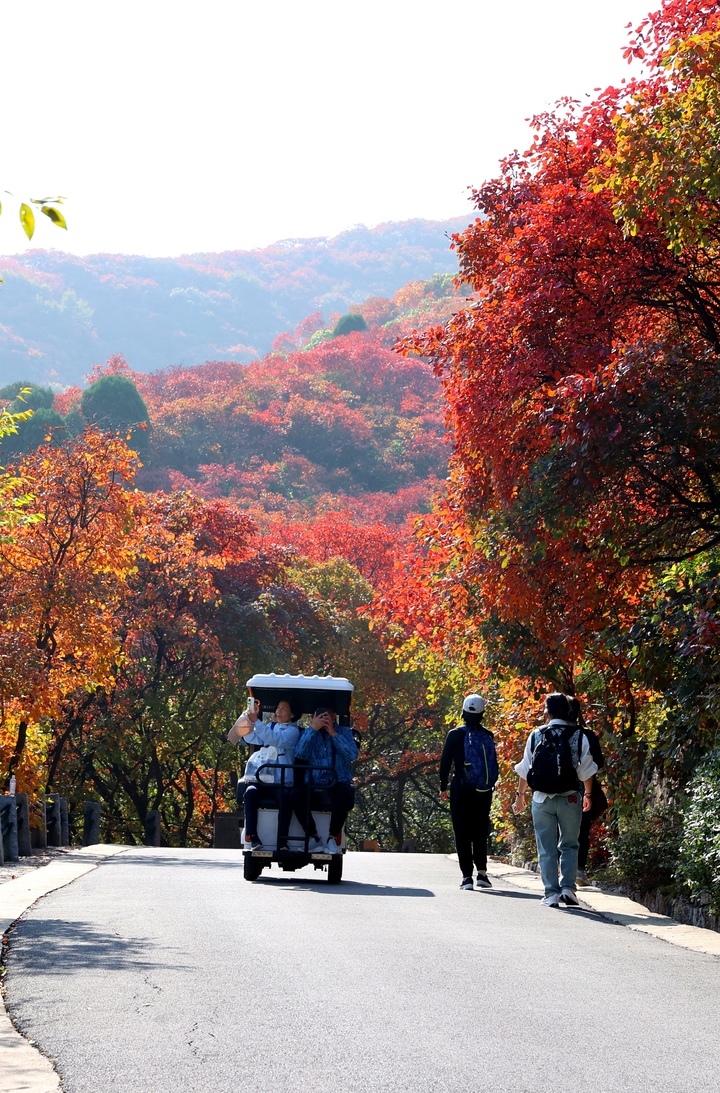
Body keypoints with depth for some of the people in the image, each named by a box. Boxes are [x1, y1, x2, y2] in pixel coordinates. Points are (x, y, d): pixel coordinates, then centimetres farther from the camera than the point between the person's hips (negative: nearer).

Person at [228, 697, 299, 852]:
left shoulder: (293, 731, 4)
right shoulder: (270, 726, 22)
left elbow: (276, 740, -15)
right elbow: (251, 737, 8)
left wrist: (256, 721, -22)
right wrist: (248, 717, -7)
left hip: (282, 784, -4)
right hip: (261, 780, 4)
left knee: (285, 798, -35)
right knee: (250, 792, -29)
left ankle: (282, 841, -36)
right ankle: (253, 837, -36)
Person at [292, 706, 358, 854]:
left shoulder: (344, 732, 10)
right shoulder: (308, 733, 12)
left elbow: (353, 755, -8)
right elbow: (299, 754, -7)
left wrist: (334, 733, -12)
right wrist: (313, 729, -14)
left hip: (338, 785, -1)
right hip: (314, 787, 1)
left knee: (345, 794, -36)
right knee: (297, 794, -30)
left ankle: (333, 838, -20)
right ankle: (314, 838, -15)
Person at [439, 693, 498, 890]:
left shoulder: (455, 735, -6)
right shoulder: (488, 736, 2)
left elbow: (445, 762, -4)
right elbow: (494, 763, 7)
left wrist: (443, 787, 5)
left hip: (461, 790, -3)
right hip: (484, 792, 3)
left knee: (462, 833, 2)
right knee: (480, 832, 12)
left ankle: (467, 876, -4)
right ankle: (482, 872, 4)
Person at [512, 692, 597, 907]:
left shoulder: (536, 736, 2)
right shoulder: (578, 735, 0)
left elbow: (525, 769, 6)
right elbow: (586, 769, 2)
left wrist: (520, 795, 18)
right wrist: (588, 795, 16)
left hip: (542, 799, 0)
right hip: (570, 798, 0)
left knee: (546, 849, 5)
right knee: (569, 845, 11)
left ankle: (551, 893, 3)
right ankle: (568, 887, -2)